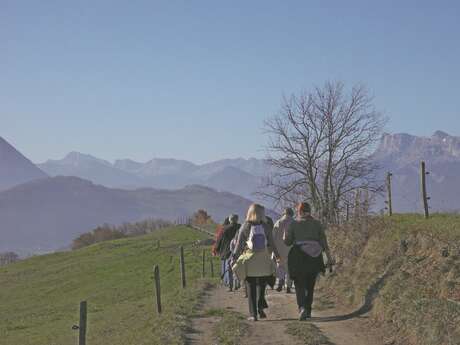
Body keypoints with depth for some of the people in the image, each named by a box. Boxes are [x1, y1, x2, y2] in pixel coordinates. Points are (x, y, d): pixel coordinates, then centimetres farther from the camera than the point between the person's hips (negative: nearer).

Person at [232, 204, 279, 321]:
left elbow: (239, 244, -4)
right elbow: (271, 243, 2)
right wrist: (277, 255, 14)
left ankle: (253, 314, 4)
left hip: (249, 262, -1)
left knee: (251, 288, 6)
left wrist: (235, 257, 3)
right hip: (263, 261, 1)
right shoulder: (266, 227, -2)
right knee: (261, 285, 16)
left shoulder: (245, 226, -5)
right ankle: (261, 307, -4)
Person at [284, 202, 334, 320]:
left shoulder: (293, 224, -1)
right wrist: (329, 257, 1)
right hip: (314, 257, 2)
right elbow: (324, 242, 0)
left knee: (300, 285, 2)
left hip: (298, 256, -2)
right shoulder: (317, 224, 5)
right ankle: (308, 310, 20)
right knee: (310, 285, 17)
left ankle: (302, 308, -20)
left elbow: (287, 242, 0)